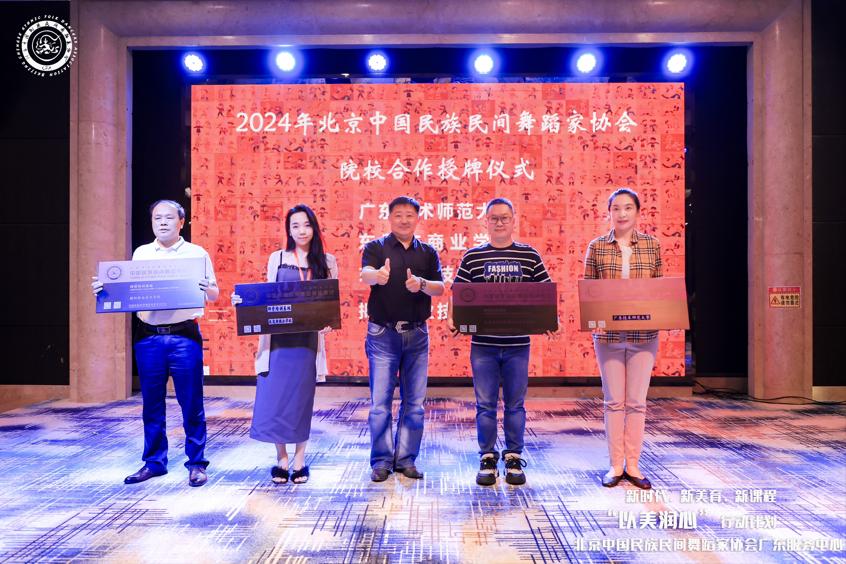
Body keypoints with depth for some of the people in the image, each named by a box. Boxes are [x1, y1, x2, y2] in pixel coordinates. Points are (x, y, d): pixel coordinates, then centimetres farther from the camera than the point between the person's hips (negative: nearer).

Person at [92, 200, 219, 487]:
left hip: (184, 336, -3)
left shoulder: (197, 253, 5)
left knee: (191, 403, 1)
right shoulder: (141, 254, 13)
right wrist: (105, 289, -3)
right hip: (148, 336, 3)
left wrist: (207, 288, -18)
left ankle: (197, 463, 12)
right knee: (152, 403, 9)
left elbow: (214, 295, 4)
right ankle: (154, 461, 22)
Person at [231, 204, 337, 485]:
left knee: (301, 398, 3)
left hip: (308, 338, 0)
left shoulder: (327, 262, 8)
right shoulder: (277, 258, 9)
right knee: (274, 397, -3)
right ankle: (281, 460, 14)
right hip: (278, 337, 1)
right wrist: (243, 300, -7)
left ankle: (299, 462, 15)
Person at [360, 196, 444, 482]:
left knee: (414, 403, 8)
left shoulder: (428, 252, 9)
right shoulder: (376, 248, 1)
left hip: (417, 333, 3)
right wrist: (378, 275, -43)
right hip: (383, 333, -2)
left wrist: (422, 284, -23)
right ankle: (381, 460, 13)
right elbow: (365, 274, -19)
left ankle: (406, 459, 20)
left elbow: (440, 288, -1)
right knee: (380, 402, 0)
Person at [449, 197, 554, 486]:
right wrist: (452, 318, -10)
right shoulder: (472, 257, 5)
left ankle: (514, 459, 23)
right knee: (486, 405, 6)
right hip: (483, 343, 0)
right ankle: (487, 459, 20)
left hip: (518, 343, 0)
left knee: (515, 405, 9)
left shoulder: (529, 256, 5)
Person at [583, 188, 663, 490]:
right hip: (608, 335, -1)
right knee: (614, 401, 7)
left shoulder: (651, 244, 4)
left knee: (637, 402, 7)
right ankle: (615, 465, 18)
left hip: (644, 334, 1)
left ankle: (633, 465, 20)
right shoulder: (597, 246, 2)